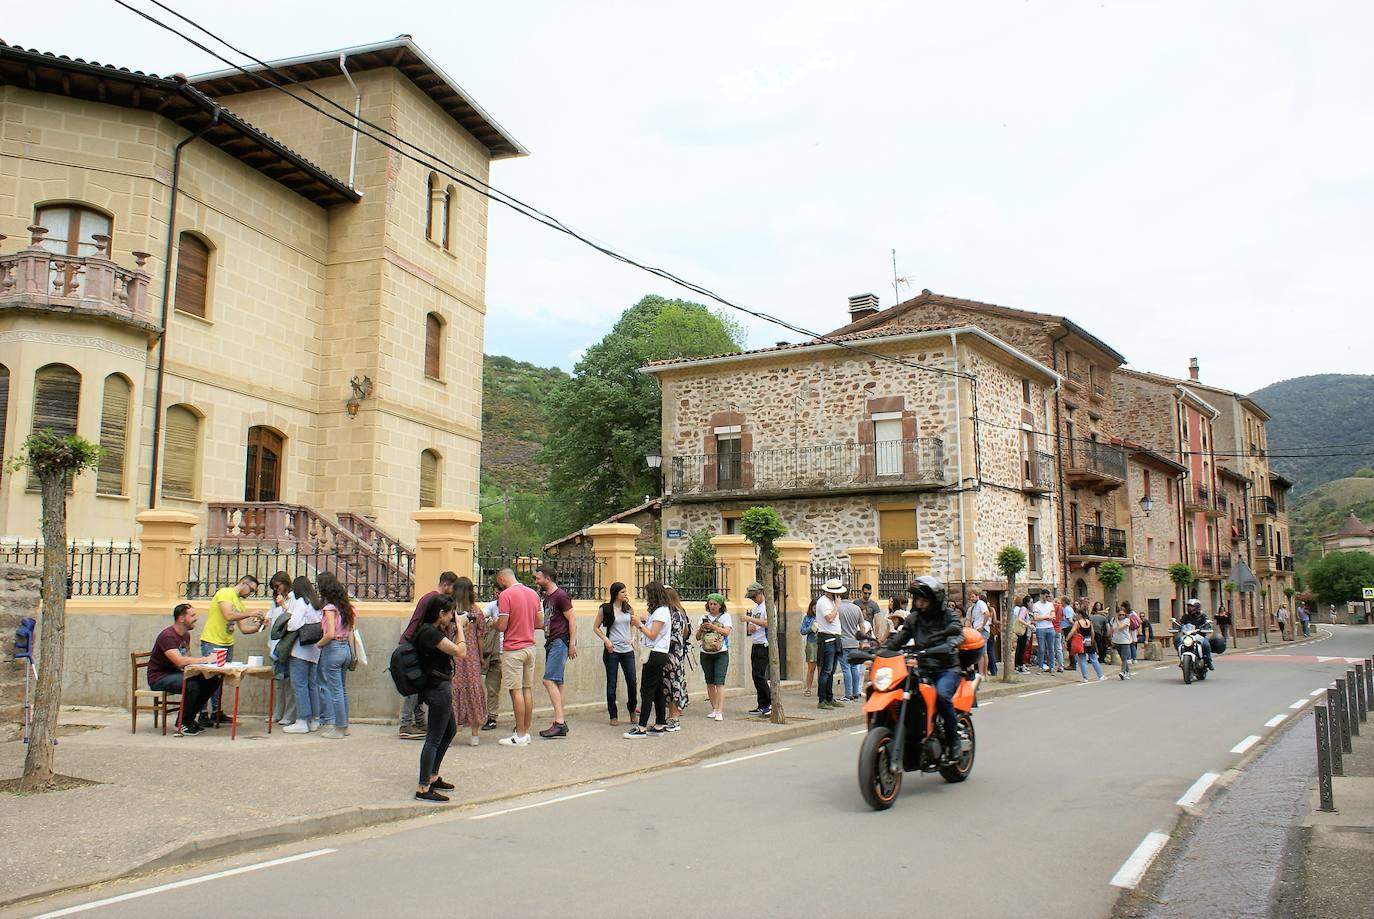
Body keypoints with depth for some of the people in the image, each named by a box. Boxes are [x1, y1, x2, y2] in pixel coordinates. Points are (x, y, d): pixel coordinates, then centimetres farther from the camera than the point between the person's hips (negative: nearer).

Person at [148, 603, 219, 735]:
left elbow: (186, 660, 9)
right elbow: (179, 661, -32)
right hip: (159, 678, -9)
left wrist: (208, 658, -10)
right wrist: (205, 659, -27)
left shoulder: (186, 635, 10)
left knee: (212, 680, -8)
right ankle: (183, 723, -12)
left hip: (175, 674, 9)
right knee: (192, 685, -33)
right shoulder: (167, 636, -20)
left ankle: (189, 718, 5)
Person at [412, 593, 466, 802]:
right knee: (434, 738, -5)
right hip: (439, 689, -11)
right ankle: (423, 789, 1)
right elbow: (460, 652, -22)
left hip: (439, 688, 11)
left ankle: (433, 777, 33)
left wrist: (450, 629, 10)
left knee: (449, 732, 23)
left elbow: (448, 650, 19)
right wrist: (460, 628, -11)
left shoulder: (432, 630, 9)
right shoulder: (430, 632, -22)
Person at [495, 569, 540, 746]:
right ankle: (526, 732, 15)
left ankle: (520, 736, -1)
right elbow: (538, 623, 14)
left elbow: (502, 626, -16)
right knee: (528, 689, 10)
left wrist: (494, 623, 4)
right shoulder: (533, 593, 9)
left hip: (513, 650, -7)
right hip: (530, 647, 7)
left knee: (516, 691, -3)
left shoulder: (506, 595, -13)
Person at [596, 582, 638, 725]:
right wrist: (606, 640, -10)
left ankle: (632, 709, 22)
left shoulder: (628, 608, 7)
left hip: (628, 650, 3)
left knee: (632, 681, -1)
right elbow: (596, 627, 3)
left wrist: (633, 637, 6)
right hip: (612, 650, -3)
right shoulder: (606, 609, -3)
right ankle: (613, 715, 12)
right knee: (612, 683, 2)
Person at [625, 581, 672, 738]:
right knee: (658, 689, 11)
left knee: (647, 690, -9)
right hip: (658, 654, 10)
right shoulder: (660, 611, 18)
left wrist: (639, 624, -11)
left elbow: (652, 635, -17)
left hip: (655, 654, -10)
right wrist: (640, 622, 7)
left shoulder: (661, 611, -13)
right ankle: (660, 725, 15)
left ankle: (642, 728, -9)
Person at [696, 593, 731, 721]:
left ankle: (720, 712, -17)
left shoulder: (725, 616, 3)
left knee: (719, 682, -13)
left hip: (721, 654, -4)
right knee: (710, 683, 7)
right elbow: (697, 637, 9)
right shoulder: (704, 617, 10)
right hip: (706, 654, 4)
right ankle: (714, 709, 18)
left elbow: (726, 632, -12)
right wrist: (701, 629, -11)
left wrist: (712, 626, -20)